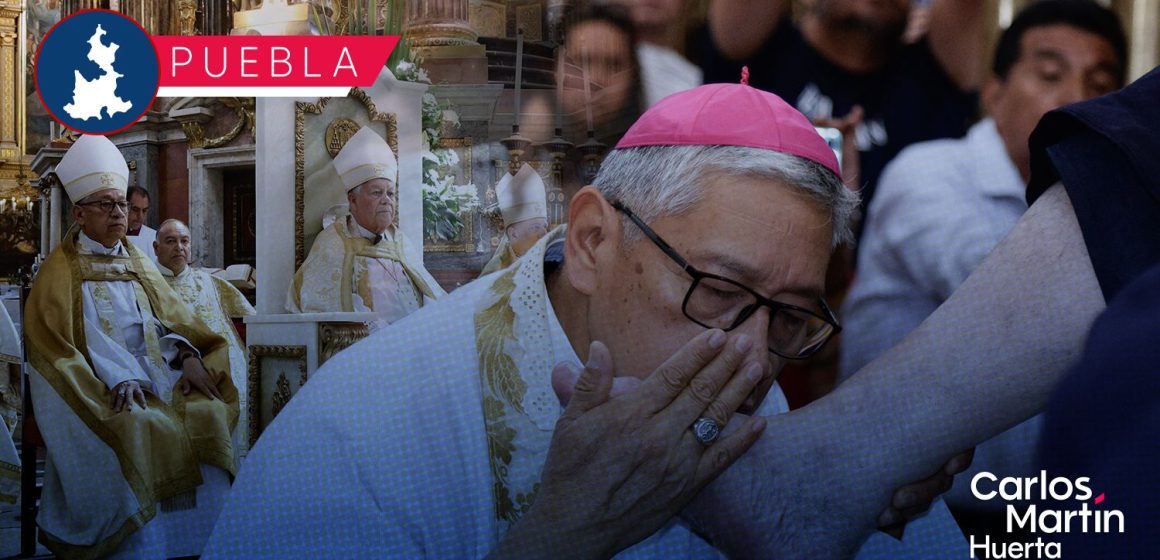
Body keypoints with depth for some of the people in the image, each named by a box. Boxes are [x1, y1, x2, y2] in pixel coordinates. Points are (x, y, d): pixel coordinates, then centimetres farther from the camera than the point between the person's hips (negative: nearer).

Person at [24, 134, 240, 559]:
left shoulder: (138, 263, 19)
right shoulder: (61, 270, 2)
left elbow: (169, 317, 16)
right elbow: (54, 341, -7)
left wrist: (189, 357, -7)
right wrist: (118, 379, -20)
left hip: (156, 369, 5)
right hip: (98, 383, -5)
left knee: (209, 412, -21)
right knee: (139, 429, -33)